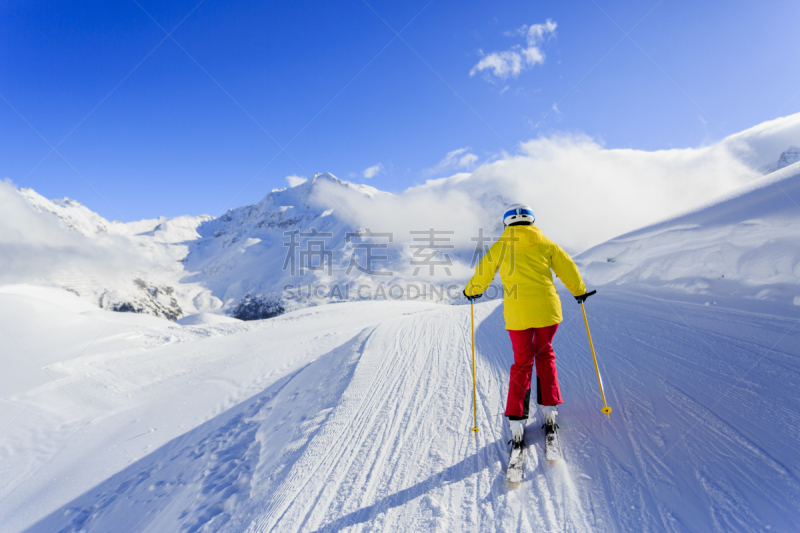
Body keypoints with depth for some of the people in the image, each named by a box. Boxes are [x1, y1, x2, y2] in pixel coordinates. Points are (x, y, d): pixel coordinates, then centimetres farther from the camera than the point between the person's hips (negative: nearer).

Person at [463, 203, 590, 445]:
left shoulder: (499, 246, 4)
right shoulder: (545, 243, 6)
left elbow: (483, 273, 14)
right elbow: (568, 269, 11)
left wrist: (471, 291, 32)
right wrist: (579, 291, 28)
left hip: (517, 314, -1)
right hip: (546, 309, 1)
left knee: (522, 363, 12)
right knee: (545, 354, 23)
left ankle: (516, 421, 6)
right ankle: (549, 408, 20)